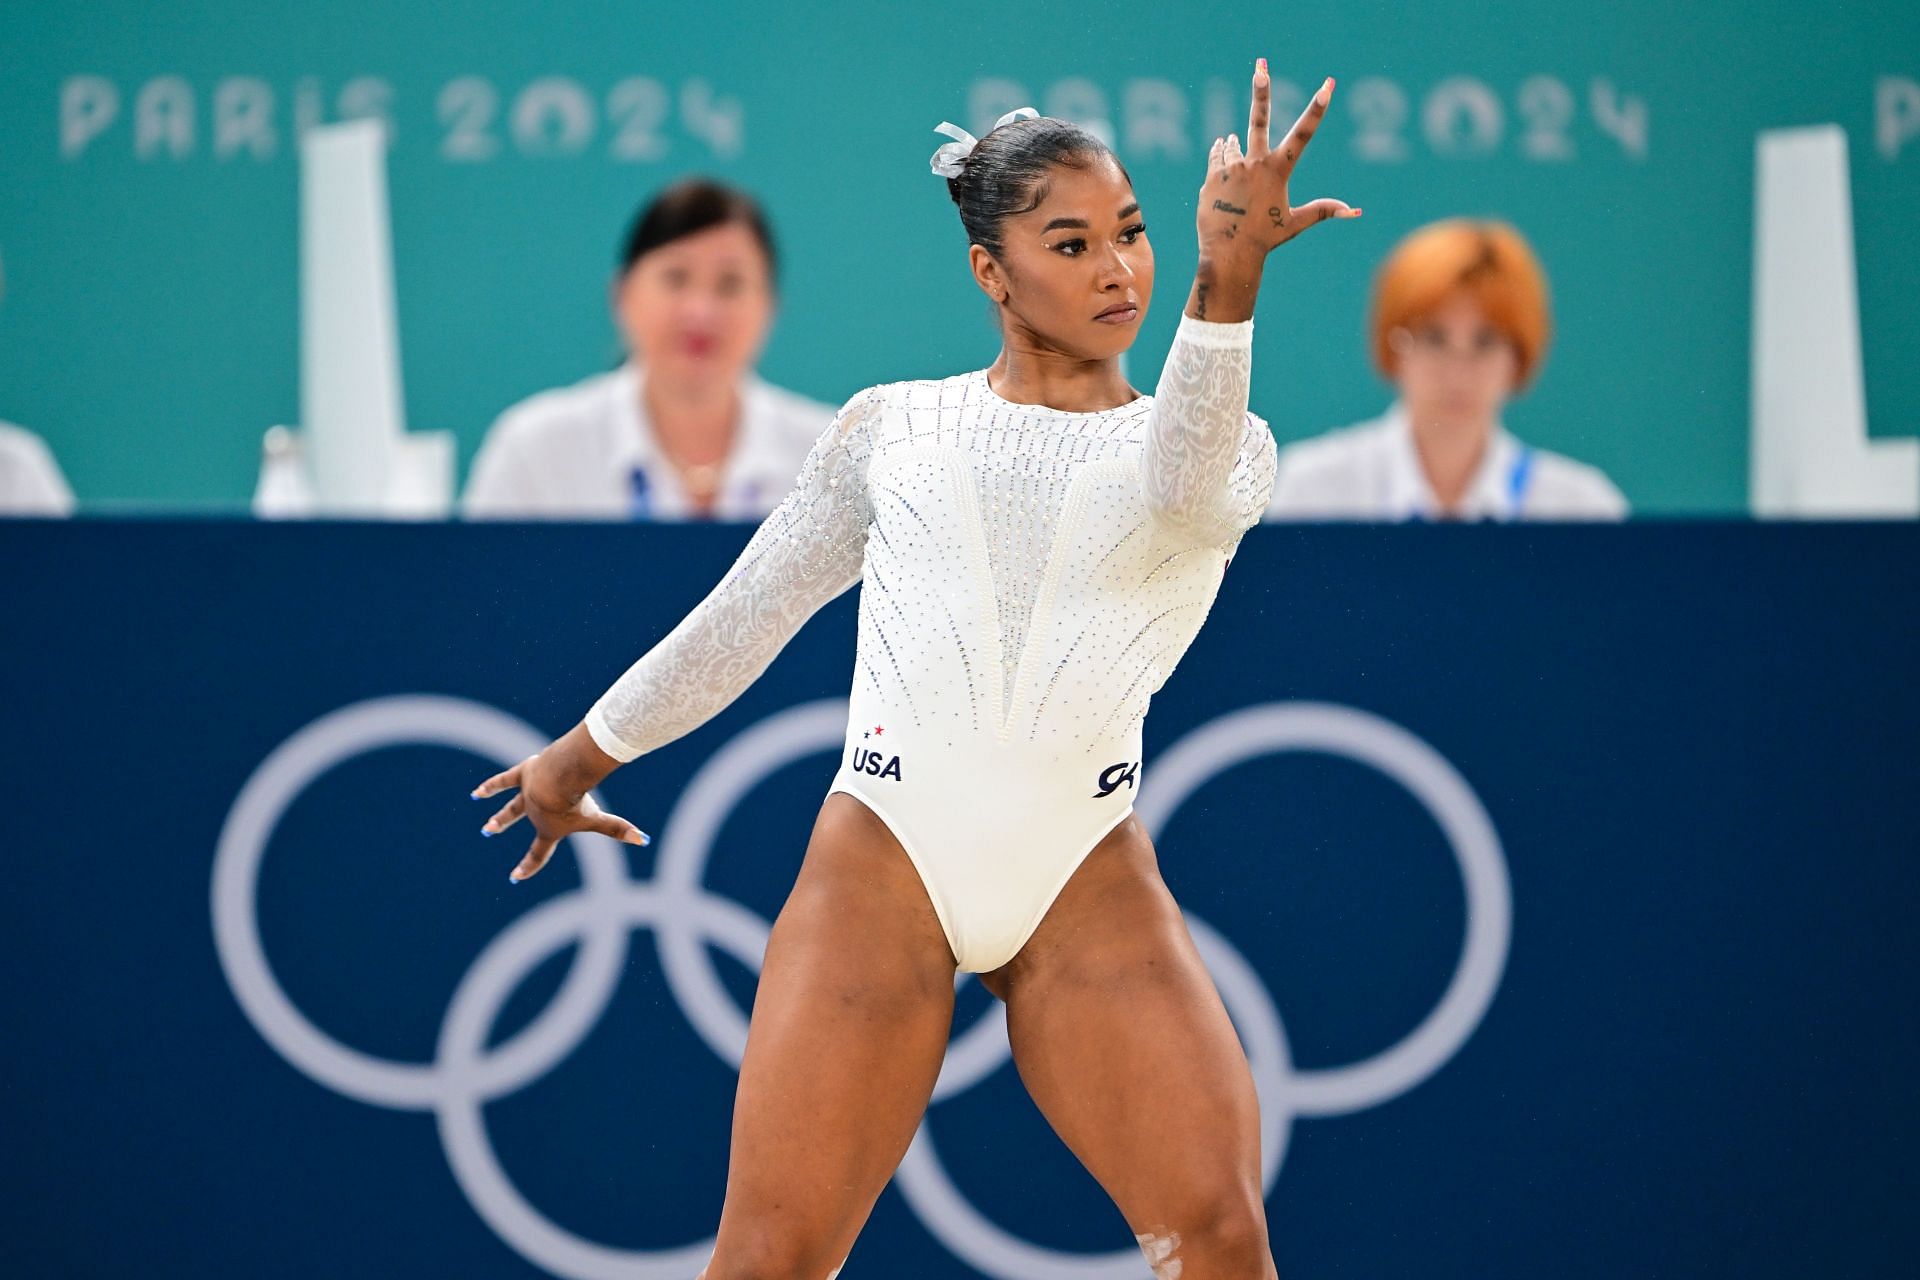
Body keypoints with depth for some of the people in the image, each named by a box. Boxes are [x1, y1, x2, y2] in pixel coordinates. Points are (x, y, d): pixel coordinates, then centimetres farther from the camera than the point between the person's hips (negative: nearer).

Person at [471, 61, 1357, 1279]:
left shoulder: (1224, 445, 9)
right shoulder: (893, 427, 14)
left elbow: (1185, 490, -16)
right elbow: (744, 615, 25)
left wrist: (1226, 280, -32)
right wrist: (588, 750, 32)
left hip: (1090, 884, 0)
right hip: (883, 860, 0)